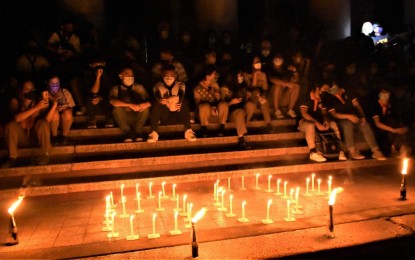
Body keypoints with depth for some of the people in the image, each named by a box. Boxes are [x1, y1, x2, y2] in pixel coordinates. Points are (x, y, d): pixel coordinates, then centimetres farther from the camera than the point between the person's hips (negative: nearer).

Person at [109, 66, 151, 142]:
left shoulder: (139, 87, 3)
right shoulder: (116, 88, -4)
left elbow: (149, 100, -3)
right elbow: (112, 101, -24)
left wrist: (147, 103, -30)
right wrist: (130, 105, -37)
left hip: (137, 118, 2)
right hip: (123, 119, -1)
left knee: (146, 107, -25)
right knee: (117, 108, -31)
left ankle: (137, 132, -17)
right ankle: (127, 133, -17)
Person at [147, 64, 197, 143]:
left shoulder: (180, 85, 3)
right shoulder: (157, 86, 1)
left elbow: (181, 97, -19)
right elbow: (158, 98, -22)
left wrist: (167, 100, -30)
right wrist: (169, 105, -39)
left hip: (178, 116, 0)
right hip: (164, 117, 0)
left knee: (184, 101, -26)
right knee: (156, 102, -26)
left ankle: (188, 130, -34)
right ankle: (153, 132, -35)